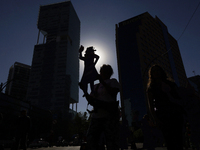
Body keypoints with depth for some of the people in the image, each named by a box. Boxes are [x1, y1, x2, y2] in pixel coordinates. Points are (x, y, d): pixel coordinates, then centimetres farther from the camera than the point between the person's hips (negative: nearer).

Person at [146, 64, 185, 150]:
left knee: (179, 139, 0)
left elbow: (180, 97, 12)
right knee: (170, 142, -5)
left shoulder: (171, 83, 15)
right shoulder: (151, 88, 7)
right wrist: (155, 119, -10)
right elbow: (151, 105, 1)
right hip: (163, 116, -2)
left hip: (176, 114, 3)